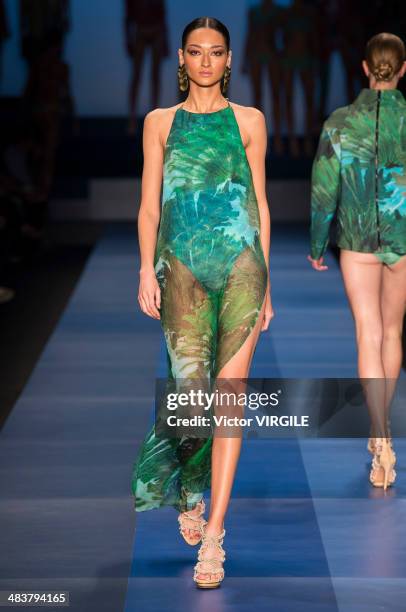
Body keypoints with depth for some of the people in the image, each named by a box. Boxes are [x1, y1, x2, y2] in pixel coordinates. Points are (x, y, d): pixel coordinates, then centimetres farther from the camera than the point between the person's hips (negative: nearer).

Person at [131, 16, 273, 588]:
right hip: (182, 265, 0)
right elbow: (149, 204, 8)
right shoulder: (160, 122, 12)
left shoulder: (248, 121, 12)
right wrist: (147, 271, -4)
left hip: (240, 262, 0)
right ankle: (190, 492, 25)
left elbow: (260, 203, 13)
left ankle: (212, 535, -5)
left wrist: (264, 282, 10)